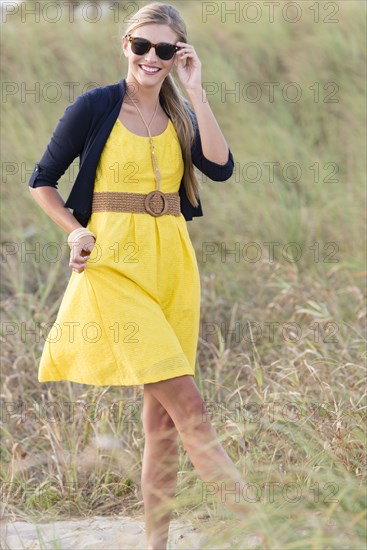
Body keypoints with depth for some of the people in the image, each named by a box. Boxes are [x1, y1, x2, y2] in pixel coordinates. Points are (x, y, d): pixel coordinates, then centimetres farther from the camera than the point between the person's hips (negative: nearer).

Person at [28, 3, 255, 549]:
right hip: (115, 264, -5)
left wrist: (195, 90, -6)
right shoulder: (96, 106, -1)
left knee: (162, 417, 5)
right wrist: (76, 232, -9)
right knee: (188, 406, -11)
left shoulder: (180, 116, 11)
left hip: (173, 264, 5)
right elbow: (42, 181, 6)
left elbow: (221, 168, -7)